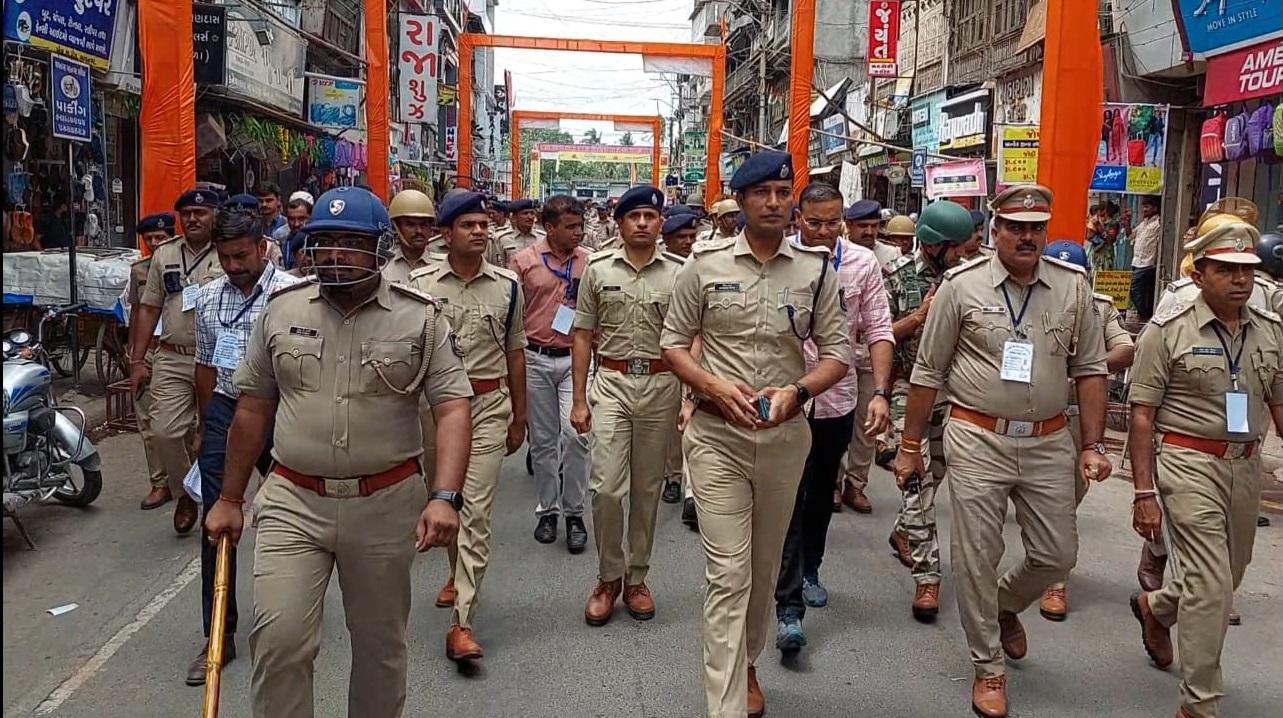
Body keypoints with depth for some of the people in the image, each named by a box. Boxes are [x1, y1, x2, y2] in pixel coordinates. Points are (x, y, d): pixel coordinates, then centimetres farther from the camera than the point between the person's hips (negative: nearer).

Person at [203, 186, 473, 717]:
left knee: (380, 645, 13)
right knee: (278, 639, -6)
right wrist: (229, 499, 12)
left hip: (385, 504, -1)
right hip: (293, 502, 1)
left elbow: (452, 410, -10)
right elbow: (252, 410, 10)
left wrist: (445, 497, -23)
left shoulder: (420, 318, -4)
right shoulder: (281, 310, 3)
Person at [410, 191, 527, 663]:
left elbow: (514, 353, 9)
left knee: (476, 508, -7)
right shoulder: (420, 283, -1)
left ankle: (462, 623, -6)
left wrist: (519, 417, 11)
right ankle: (460, 572, 44)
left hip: (489, 404, -1)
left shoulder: (507, 285, 2)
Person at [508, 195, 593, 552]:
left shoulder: (589, 261, 2)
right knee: (543, 439, 10)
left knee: (575, 433, -10)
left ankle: (574, 513, 6)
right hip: (536, 360, 0)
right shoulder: (523, 261, 0)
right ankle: (547, 509, 24)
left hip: (575, 358, 0)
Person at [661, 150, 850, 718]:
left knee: (764, 566, 18)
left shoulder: (815, 268, 1)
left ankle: (745, 662, 42)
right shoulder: (705, 264, -3)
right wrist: (716, 387, -16)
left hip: (785, 434, 3)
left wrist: (796, 390, -15)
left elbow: (838, 352, 4)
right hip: (717, 435, -2)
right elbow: (673, 344, 2)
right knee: (728, 573, -5)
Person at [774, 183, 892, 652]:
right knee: (788, 499, -5)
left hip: (838, 398, 4)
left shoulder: (863, 263, -3)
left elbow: (878, 331, -2)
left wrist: (879, 393, -11)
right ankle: (788, 606, -1)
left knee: (821, 493, 20)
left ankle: (809, 570, 41)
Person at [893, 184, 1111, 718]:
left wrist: (1093, 446, 2)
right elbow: (928, 372, -1)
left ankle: (1005, 606, 43)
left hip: (1047, 443, 3)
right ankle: (988, 667, 22)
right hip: (978, 440, -3)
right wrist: (910, 447, 1)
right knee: (976, 559, 3)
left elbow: (1089, 369, 8)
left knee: (1057, 556, 11)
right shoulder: (961, 286, -4)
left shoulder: (1073, 287, 4)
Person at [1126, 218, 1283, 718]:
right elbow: (1142, 416, -9)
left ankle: (1155, 607, 48)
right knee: (1211, 587, -6)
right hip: (1189, 463, -6)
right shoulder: (1168, 330, -8)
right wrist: (1144, 493, -12)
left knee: (1227, 576, 18)